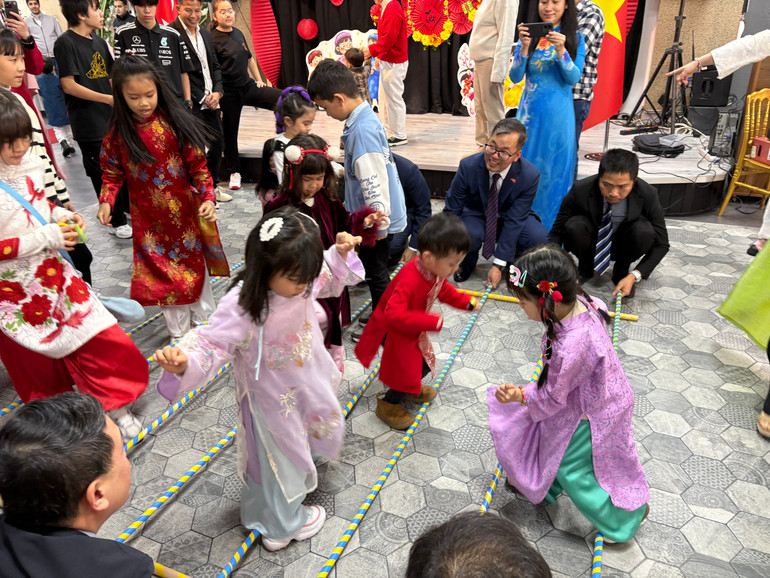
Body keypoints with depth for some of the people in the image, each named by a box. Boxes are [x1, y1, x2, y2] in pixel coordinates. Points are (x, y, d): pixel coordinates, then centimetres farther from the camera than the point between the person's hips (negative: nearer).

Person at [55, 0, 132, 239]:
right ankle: (116, 221, 16)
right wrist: (109, 99, -19)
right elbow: (68, 85, -17)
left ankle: (131, 209, 34)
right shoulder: (66, 43, -11)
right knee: (103, 174, 3)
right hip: (89, 123, -7)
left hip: (113, 118, 7)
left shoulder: (99, 42, 11)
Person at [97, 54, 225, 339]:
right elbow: (112, 174, 2)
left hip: (186, 211, 0)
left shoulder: (175, 124, -8)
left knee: (196, 264, 14)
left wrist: (207, 198, -16)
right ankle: (178, 332, 25)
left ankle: (205, 322, 36)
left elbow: (198, 165, -6)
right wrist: (106, 201, -14)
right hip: (148, 218, 0)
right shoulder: (117, 134, -6)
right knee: (162, 271, 8)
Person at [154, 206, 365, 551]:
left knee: (297, 445, 31)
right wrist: (184, 362, -54)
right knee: (281, 459, 16)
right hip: (273, 400, -7)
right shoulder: (242, 306, -36)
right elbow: (211, 345, -34)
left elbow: (329, 279, 6)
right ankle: (284, 526, 47)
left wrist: (340, 253, -10)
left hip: (306, 384, 8)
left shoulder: (298, 282, -16)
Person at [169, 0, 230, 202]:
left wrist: (217, 92, 1)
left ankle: (212, 186, 28)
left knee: (217, 143, 13)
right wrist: (202, 98, -15)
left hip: (211, 101, 8)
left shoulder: (205, 34, 16)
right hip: (192, 103, -8)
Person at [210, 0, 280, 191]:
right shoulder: (213, 39, -12)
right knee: (230, 133, 5)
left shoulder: (238, 33, 8)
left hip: (248, 86, 6)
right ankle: (234, 173, 20)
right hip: (229, 93, -6)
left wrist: (259, 80, 17)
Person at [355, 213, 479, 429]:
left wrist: (465, 301, -6)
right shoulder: (409, 280, -40)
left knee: (425, 362, 22)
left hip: (414, 329, 8)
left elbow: (444, 290, 8)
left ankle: (410, 389, 52)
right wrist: (433, 322, -46)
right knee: (405, 369, 2)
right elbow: (394, 314, -45)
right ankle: (388, 404, 31)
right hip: (393, 331, -8)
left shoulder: (435, 270, -13)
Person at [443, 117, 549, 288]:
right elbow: (451, 210, -16)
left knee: (538, 238, -29)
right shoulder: (469, 166, -24)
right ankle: (468, 261, 2)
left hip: (511, 218, 1)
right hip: (475, 216, -1)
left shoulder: (530, 175, -24)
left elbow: (514, 220, -22)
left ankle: (512, 260, 7)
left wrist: (498, 265, -24)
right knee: (468, 234, -37)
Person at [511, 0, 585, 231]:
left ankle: (551, 228, 18)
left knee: (554, 169, 4)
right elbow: (515, 77, -2)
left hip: (558, 114, -1)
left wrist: (561, 50, -22)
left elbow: (574, 78, -8)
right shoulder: (529, 34, 5)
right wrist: (524, 47, -17)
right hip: (530, 111, 2)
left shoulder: (574, 37, 1)